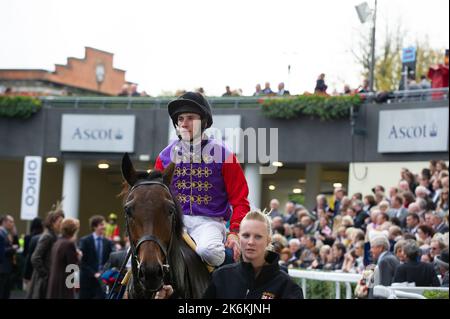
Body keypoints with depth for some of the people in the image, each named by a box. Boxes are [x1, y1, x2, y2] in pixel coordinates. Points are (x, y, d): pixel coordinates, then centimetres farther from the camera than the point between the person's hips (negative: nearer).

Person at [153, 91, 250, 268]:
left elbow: (239, 198, 3)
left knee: (207, 251, -34)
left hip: (209, 221, -2)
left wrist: (235, 232, -10)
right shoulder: (166, 155, 12)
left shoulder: (221, 154, 4)